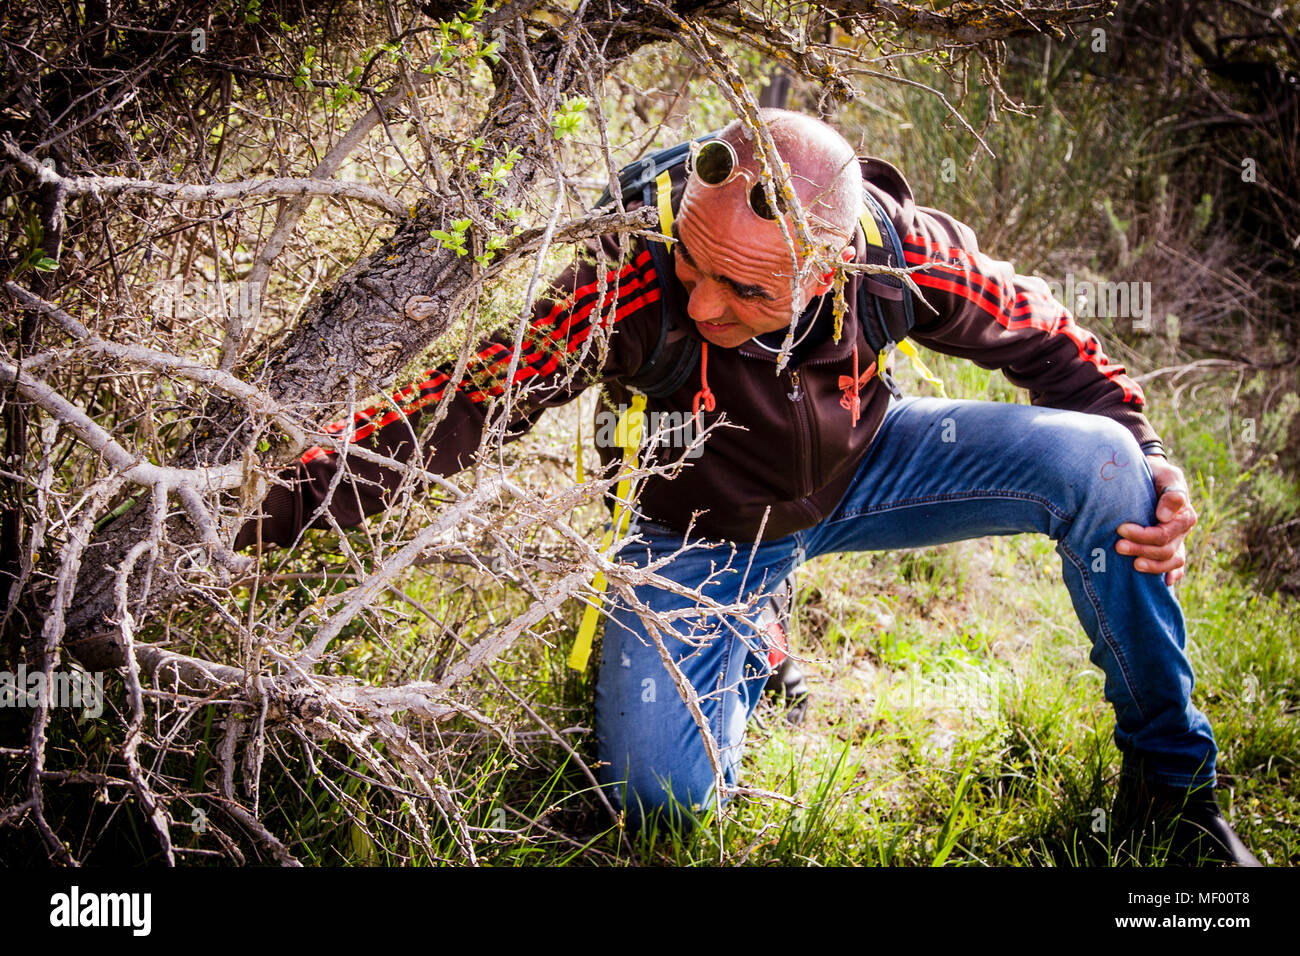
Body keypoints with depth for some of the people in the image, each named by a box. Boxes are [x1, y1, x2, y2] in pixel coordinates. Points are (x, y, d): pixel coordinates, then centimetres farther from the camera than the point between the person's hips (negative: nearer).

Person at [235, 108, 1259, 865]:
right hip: (700, 532, -1)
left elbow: (1044, 338, -10)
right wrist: (282, 511, -39)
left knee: (1092, 461, -21)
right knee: (661, 793, -17)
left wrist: (1146, 463, -20)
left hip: (858, 470, 2)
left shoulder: (905, 250, -29)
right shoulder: (631, 290, -37)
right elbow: (463, 404, -32)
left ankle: (1169, 781, 1)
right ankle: (745, 659, 21)